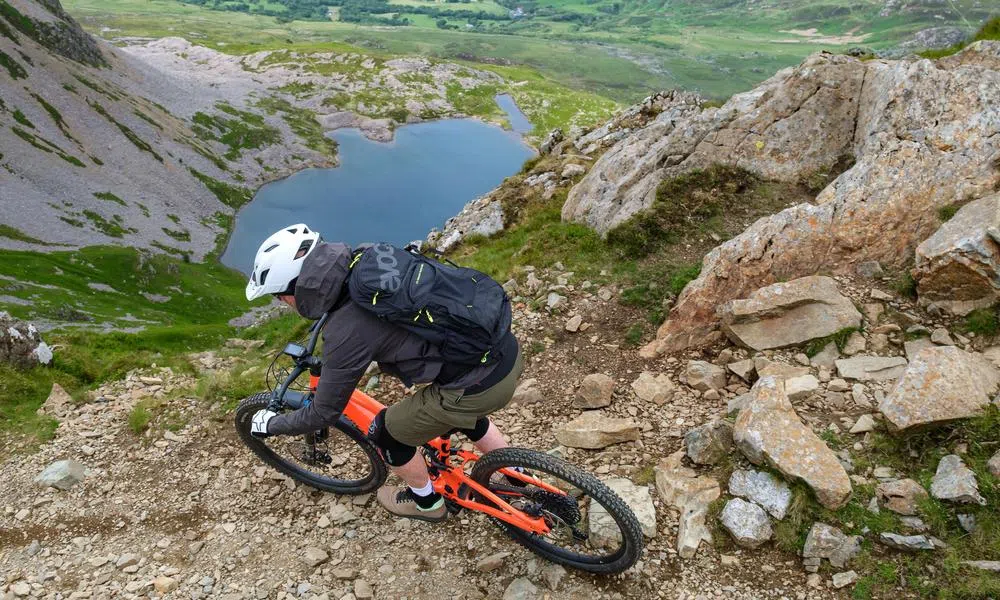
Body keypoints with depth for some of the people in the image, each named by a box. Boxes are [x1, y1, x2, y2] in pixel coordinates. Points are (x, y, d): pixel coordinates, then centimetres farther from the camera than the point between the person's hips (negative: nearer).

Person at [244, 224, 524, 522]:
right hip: (507, 351, 8)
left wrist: (270, 425, 17)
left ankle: (427, 502, 42)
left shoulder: (346, 333, -17)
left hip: (479, 386, -8)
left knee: (387, 431, 16)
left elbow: (324, 412, -3)